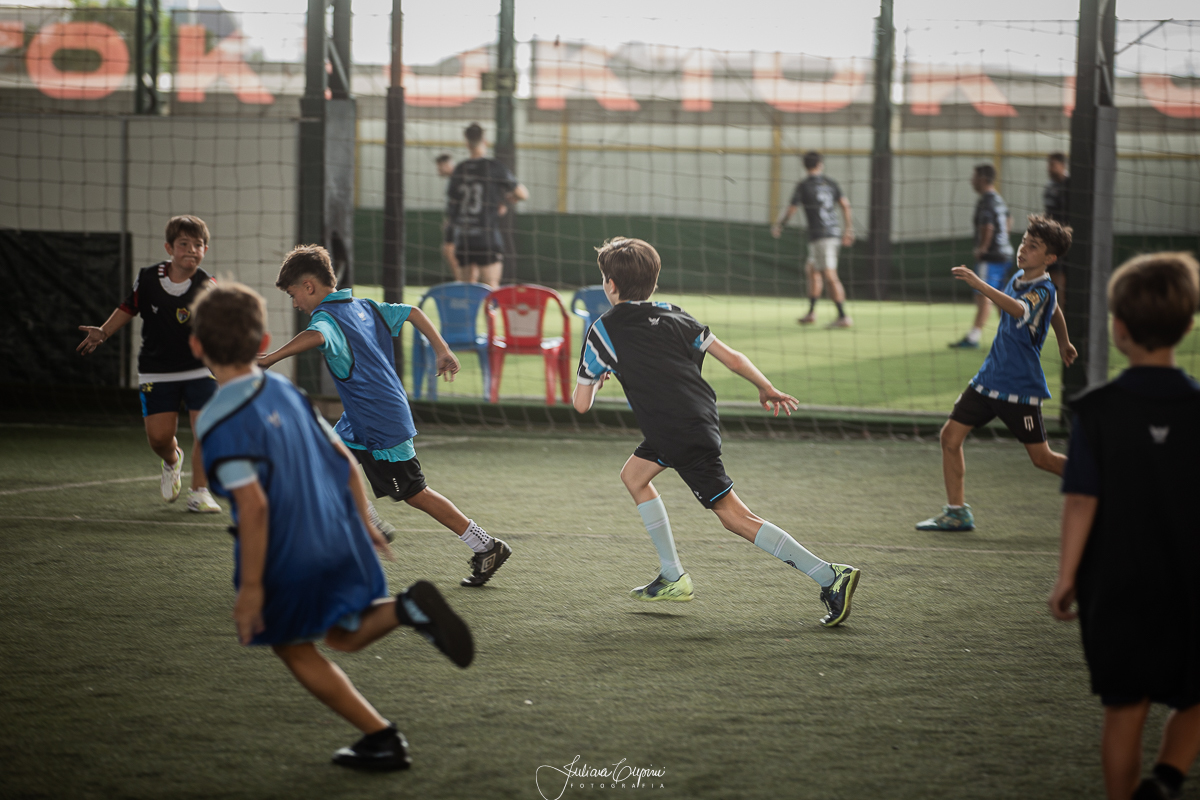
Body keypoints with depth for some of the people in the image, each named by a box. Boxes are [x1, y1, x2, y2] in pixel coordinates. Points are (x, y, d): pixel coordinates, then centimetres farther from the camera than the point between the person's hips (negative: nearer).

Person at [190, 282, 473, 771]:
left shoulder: (219, 423, -18)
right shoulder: (284, 390, 5)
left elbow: (253, 505, -25)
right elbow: (344, 460, 10)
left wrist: (250, 587, -19)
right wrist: (364, 525, 21)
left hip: (289, 557, -7)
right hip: (342, 539, 7)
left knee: (293, 648, 17)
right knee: (344, 636, 24)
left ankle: (381, 739, 17)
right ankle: (407, 608, -6)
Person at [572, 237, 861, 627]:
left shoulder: (603, 332, -1)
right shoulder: (674, 316, 13)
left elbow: (581, 404, 5)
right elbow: (733, 359, 10)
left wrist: (591, 379, 28)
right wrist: (767, 390, 25)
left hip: (679, 437, -7)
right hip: (701, 417, 7)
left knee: (735, 516, -4)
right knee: (634, 475, 24)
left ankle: (831, 576, -12)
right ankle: (673, 579, 23)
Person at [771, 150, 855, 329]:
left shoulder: (803, 186, -5)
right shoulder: (830, 184, 10)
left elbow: (791, 209, -2)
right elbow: (845, 204, 4)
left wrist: (778, 226, 14)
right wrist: (849, 230, 10)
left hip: (819, 236, -7)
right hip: (834, 232, 7)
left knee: (830, 276, -10)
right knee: (811, 269, 20)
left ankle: (843, 316, -15)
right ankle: (811, 312, 23)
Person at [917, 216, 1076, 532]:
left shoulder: (1043, 290, -19)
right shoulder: (1018, 278, 7)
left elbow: (1019, 310, -44)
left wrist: (979, 285, -54)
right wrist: (1064, 343, 43)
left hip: (1020, 387, -8)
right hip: (989, 376, 8)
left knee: (1042, 458, -1)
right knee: (951, 435, -1)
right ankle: (956, 512, 6)